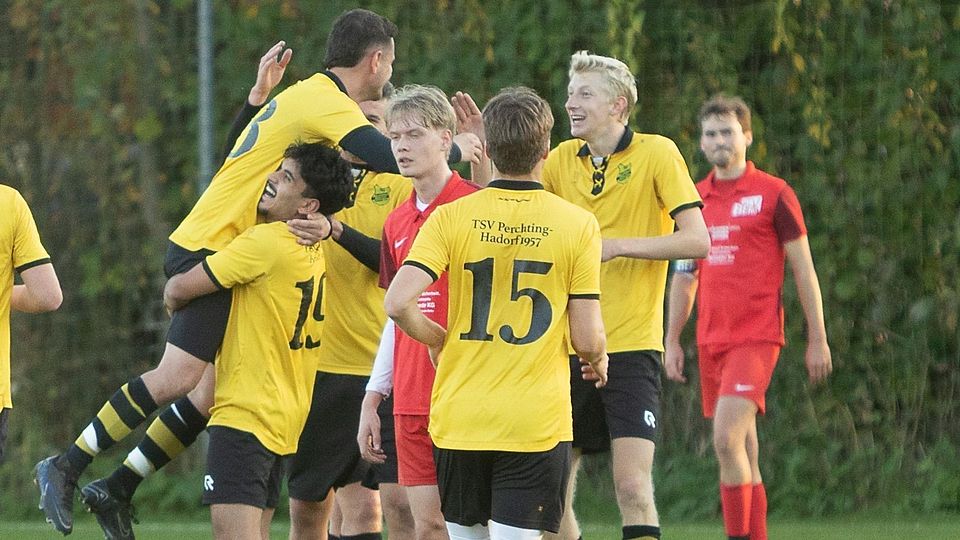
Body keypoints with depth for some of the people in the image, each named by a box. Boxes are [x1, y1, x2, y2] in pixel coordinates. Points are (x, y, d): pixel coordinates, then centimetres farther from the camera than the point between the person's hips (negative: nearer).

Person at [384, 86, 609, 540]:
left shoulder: (452, 217, -2)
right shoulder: (578, 225, -4)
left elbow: (398, 303, -12)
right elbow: (587, 338, -5)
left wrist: (439, 340, 9)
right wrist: (597, 360, 19)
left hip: (459, 418, 2)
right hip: (536, 425, -2)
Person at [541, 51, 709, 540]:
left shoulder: (656, 153, -4)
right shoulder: (561, 160, 10)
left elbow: (696, 241, -9)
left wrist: (616, 246, -17)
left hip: (630, 347, -5)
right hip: (565, 349, 5)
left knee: (632, 489, -14)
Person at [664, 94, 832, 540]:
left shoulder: (773, 194, -3)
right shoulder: (695, 199, 12)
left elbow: (803, 269, -1)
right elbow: (684, 277, 19)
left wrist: (817, 339, -3)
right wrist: (672, 341, 13)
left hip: (757, 336, -6)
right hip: (711, 339, 6)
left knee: (726, 438, -20)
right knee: (741, 450, 8)